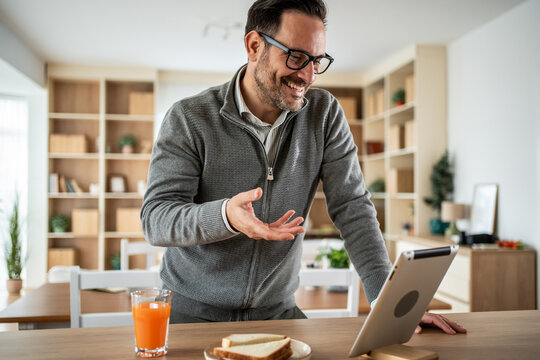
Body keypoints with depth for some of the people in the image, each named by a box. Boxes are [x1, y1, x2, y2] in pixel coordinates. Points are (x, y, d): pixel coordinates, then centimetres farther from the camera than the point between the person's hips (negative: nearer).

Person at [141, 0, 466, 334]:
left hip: (276, 309, 3)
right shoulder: (188, 119, -11)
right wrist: (225, 216, -36)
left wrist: (391, 300, -17)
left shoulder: (325, 114, -3)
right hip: (193, 310, -2)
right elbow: (155, 219, -15)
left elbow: (352, 208, -6)